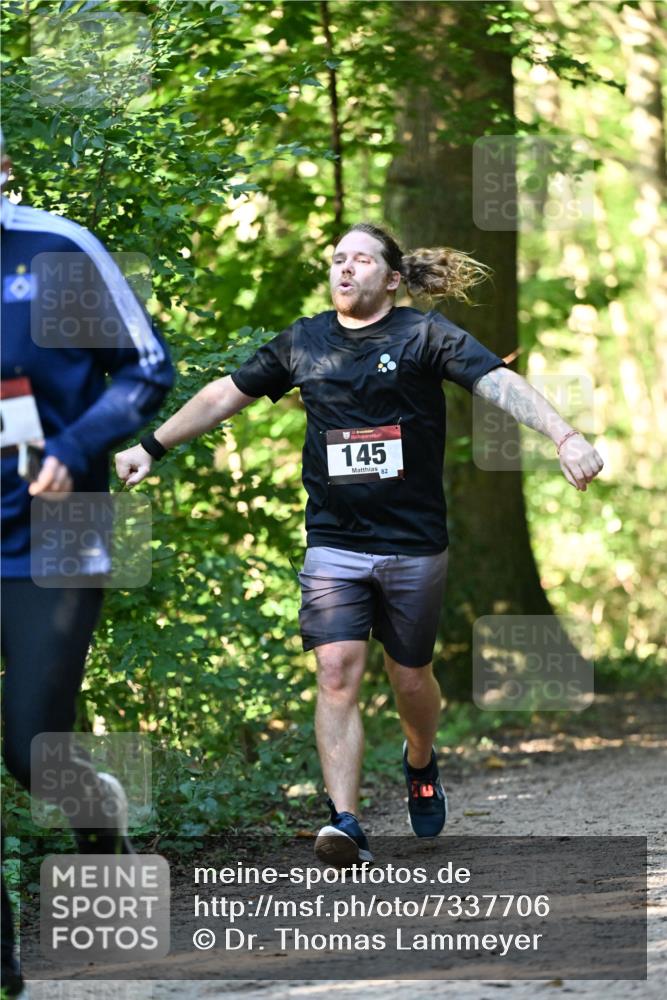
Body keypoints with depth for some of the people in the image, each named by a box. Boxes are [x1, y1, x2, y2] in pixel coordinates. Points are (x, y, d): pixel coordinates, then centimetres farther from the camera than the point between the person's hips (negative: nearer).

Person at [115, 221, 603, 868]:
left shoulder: (424, 335, -3)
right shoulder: (304, 342, 9)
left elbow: (499, 383, -16)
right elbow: (226, 395, 18)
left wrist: (565, 437, -31)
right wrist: (152, 447, 18)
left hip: (413, 544, -2)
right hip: (333, 542, 2)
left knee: (409, 675, 10)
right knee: (337, 673, -12)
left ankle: (421, 765, 43)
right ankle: (345, 825, -18)